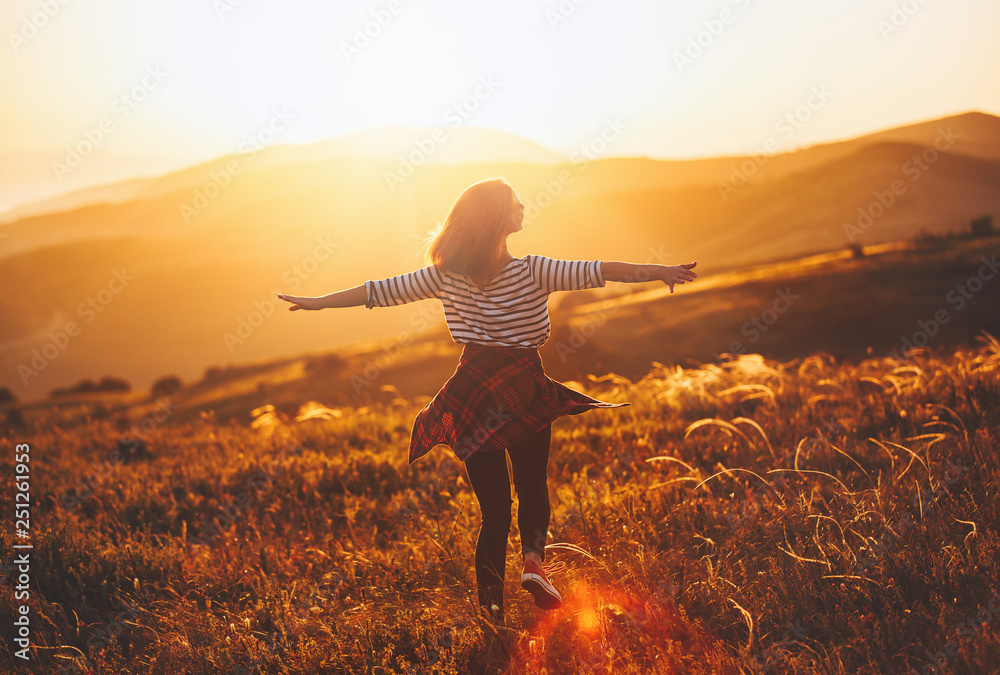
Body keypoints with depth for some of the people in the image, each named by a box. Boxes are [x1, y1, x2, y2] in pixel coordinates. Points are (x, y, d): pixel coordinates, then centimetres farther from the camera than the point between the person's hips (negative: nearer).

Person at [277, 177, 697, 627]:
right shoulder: (531, 272, -9)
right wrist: (659, 272, -10)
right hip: (526, 391, -2)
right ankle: (534, 557, -11)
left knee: (494, 509, 10)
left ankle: (492, 610, 7)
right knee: (533, 487, 17)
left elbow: (379, 291, 5)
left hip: (473, 396, 3)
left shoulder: (446, 275, 0)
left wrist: (317, 302, 16)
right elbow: (598, 272, -14)